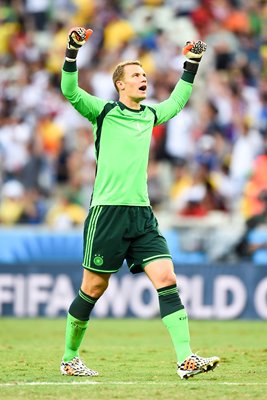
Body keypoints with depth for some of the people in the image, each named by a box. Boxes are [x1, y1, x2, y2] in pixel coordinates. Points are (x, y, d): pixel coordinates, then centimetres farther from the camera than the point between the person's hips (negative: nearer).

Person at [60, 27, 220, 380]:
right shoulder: (103, 112, 1)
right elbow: (70, 91, -13)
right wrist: (72, 51, -23)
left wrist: (192, 63, 31)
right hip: (107, 211, -5)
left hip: (142, 213, 5)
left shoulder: (151, 115, 17)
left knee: (166, 278, -10)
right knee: (94, 288, 1)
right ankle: (69, 358, 18)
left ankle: (186, 359, -15)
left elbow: (177, 100, 35)